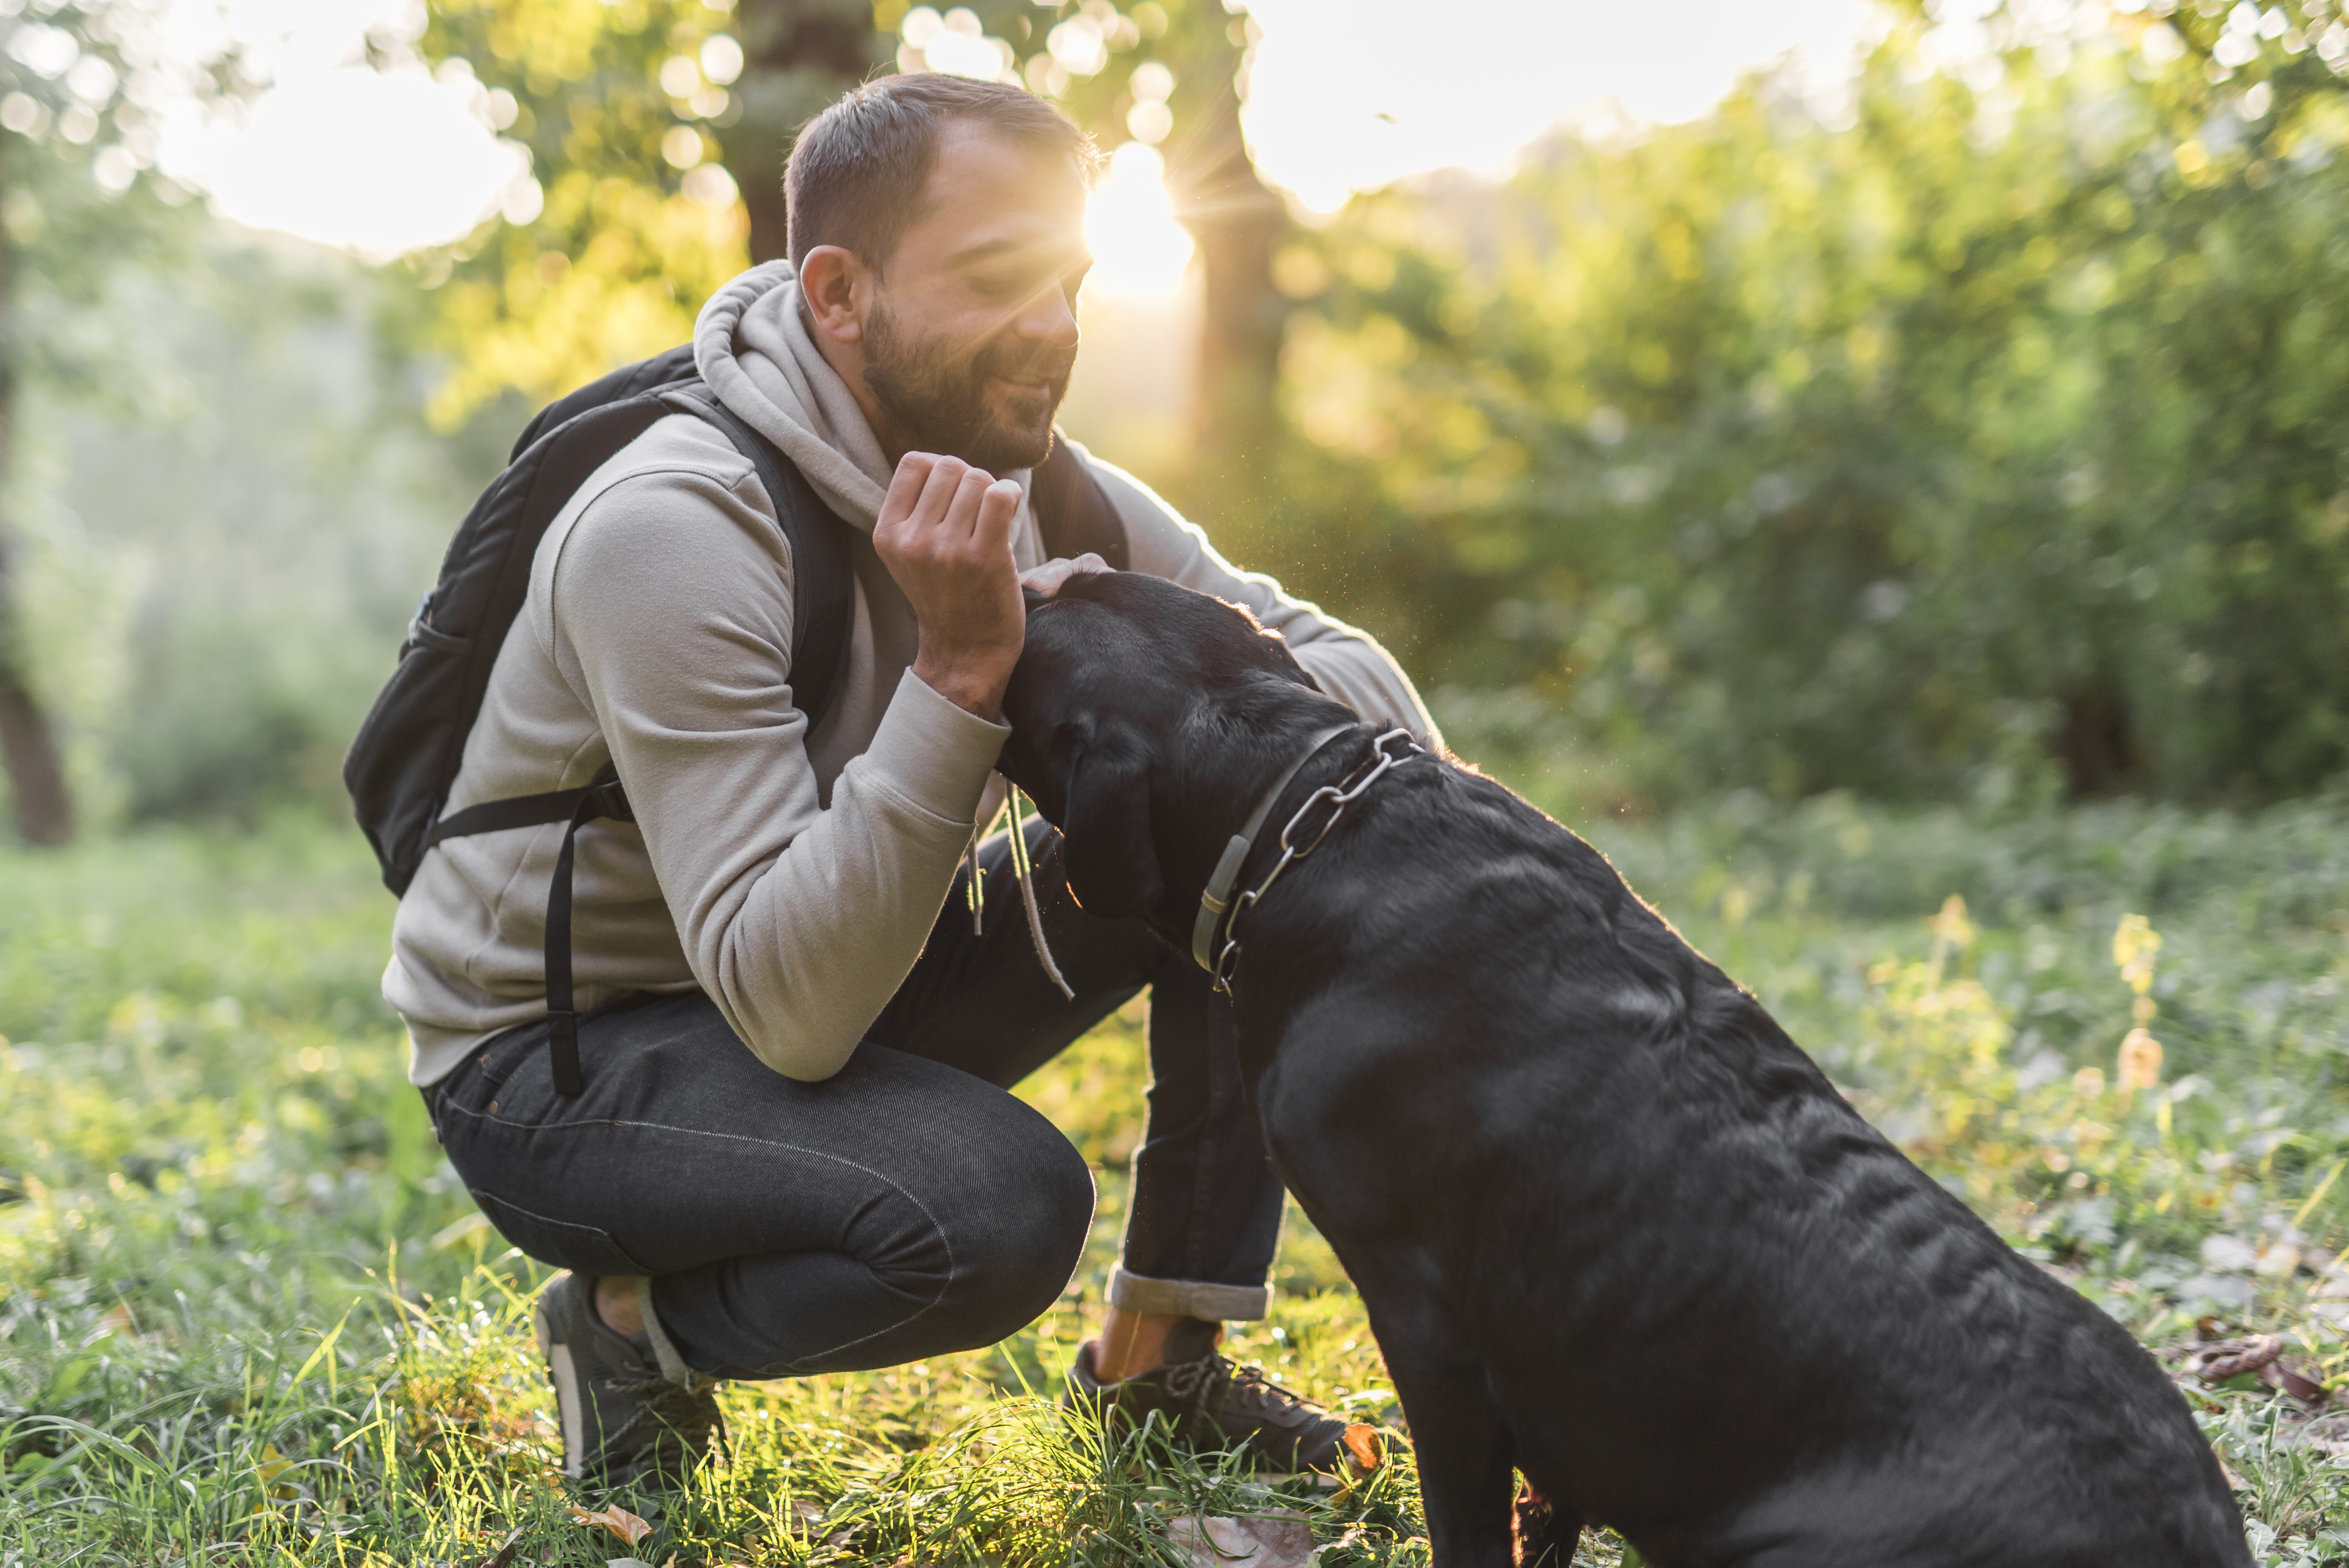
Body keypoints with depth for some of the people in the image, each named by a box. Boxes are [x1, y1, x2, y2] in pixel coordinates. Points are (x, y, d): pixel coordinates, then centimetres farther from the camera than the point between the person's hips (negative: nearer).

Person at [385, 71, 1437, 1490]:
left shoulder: (1030, 489, -6)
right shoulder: (670, 532, -29)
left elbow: (1324, 653, 0)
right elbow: (792, 1010, -34)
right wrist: (962, 665, -39)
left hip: (827, 987, 7)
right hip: (550, 1058, -7)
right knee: (1000, 1203, -35)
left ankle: (1164, 1355, 4)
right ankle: (633, 1322, -2)